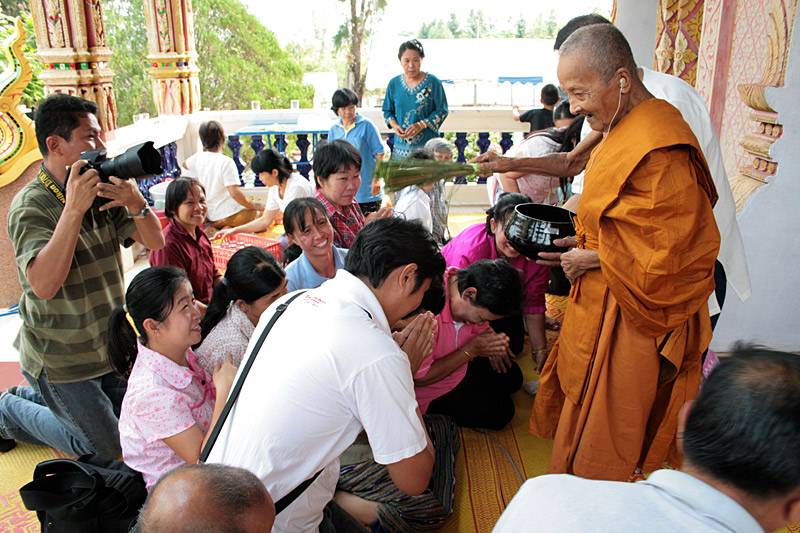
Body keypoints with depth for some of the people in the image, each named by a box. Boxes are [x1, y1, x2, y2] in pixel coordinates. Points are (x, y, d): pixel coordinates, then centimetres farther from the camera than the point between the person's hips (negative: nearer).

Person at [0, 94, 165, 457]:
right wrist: (73, 209, -37)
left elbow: (155, 241, -5)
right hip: (60, 358, -6)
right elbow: (44, 284, -35)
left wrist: (137, 204, -24)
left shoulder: (104, 192, -2)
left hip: (108, 344, 7)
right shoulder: (30, 206, -21)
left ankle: (35, 396, 33)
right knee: (104, 448, 6)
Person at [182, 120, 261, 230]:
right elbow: (235, 193, -24)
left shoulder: (198, 157, 0)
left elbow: (185, 164, 27)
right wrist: (254, 206, -12)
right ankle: (229, 228, -7)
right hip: (229, 214, -7)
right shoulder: (226, 162, -19)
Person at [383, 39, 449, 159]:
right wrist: (394, 125, -5)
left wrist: (421, 125, -15)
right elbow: (387, 111, 17)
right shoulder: (394, 83, 7)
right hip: (401, 146, 3)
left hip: (427, 146, -3)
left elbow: (442, 111, -2)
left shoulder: (433, 82, -3)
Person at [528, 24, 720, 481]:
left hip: (633, 317, -10)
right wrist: (583, 243, 7)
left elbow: (666, 253, -24)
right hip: (604, 304, 10)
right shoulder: (626, 132, 10)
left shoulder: (660, 150, -24)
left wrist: (593, 259, -13)